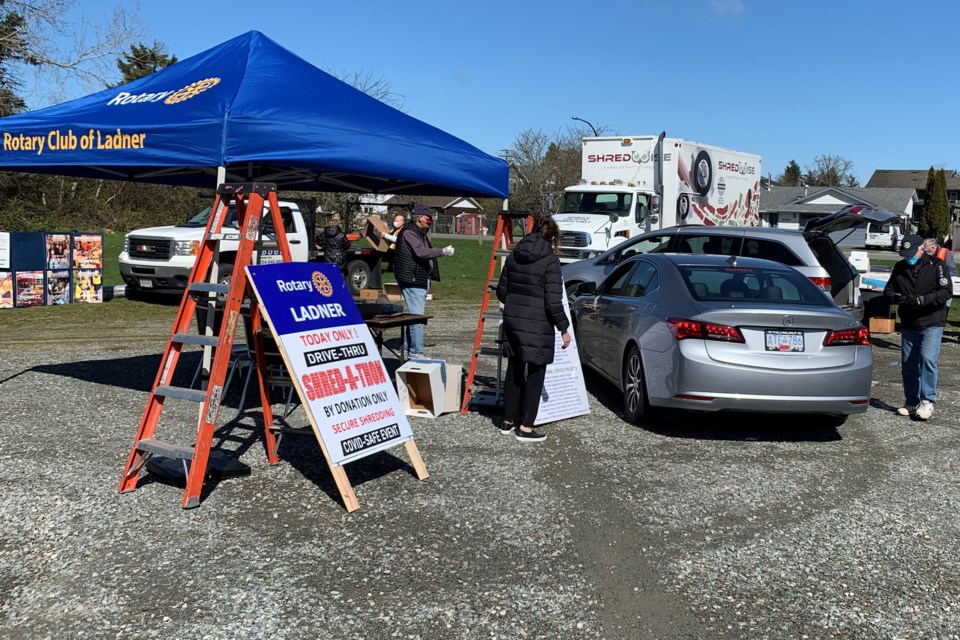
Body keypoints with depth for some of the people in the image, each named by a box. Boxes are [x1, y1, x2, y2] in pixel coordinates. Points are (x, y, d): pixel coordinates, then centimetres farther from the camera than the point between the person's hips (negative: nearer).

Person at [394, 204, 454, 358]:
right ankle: (416, 352, -8)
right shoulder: (408, 233, -13)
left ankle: (408, 348, 23)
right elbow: (421, 252, -24)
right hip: (412, 280, -11)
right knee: (417, 316, -11)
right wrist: (443, 251, -21)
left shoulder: (420, 233, 20)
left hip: (421, 280, 11)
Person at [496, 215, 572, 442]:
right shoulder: (550, 260, -11)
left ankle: (508, 421, 25)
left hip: (512, 321, 7)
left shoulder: (514, 255, 8)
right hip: (537, 324, -6)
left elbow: (501, 291, 13)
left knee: (514, 371, 16)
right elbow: (553, 301, -14)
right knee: (535, 374, 3)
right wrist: (564, 329, -5)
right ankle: (525, 427, 7)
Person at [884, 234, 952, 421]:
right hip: (908, 325, 5)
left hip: (932, 323, -5)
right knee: (908, 364, 7)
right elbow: (888, 290, 10)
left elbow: (945, 292, -12)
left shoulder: (936, 265, -5)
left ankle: (928, 400, -8)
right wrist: (897, 297, -13)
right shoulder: (900, 267, 7)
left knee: (927, 358, -18)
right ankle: (911, 402, 17)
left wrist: (922, 300, -25)